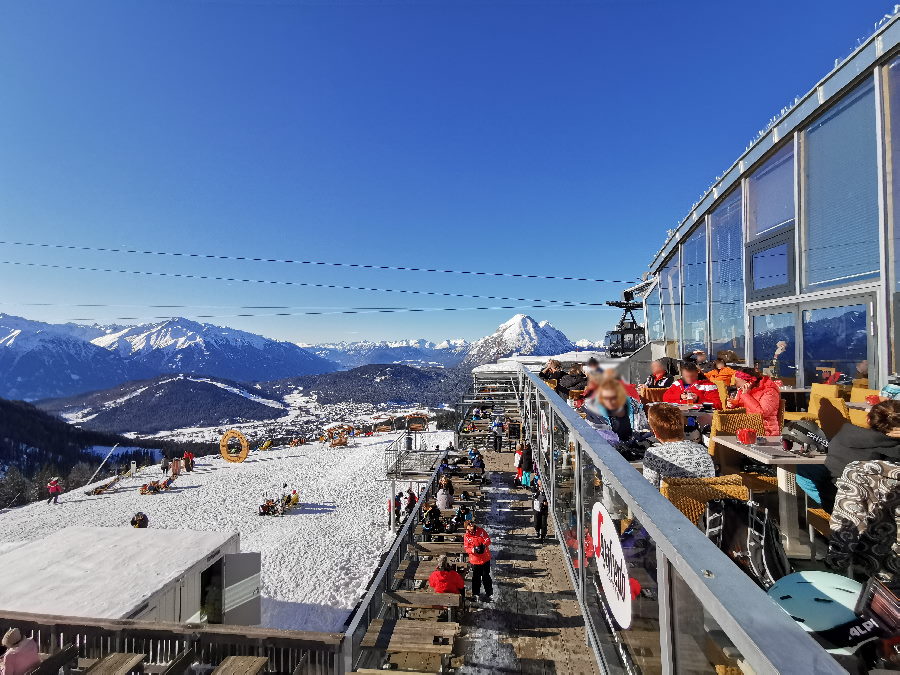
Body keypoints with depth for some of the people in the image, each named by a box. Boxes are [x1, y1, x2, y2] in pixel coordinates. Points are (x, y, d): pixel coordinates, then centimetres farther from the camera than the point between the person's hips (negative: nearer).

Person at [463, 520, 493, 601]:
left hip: (485, 558, -1)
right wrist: (473, 550, -27)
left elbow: (488, 540, -8)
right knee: (476, 577, 10)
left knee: (486, 576, 5)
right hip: (474, 560, 1)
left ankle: (488, 593, 19)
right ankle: (475, 593, 27)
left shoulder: (481, 531, -5)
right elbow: (466, 548, -8)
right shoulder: (466, 536, -5)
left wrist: (484, 545, -28)